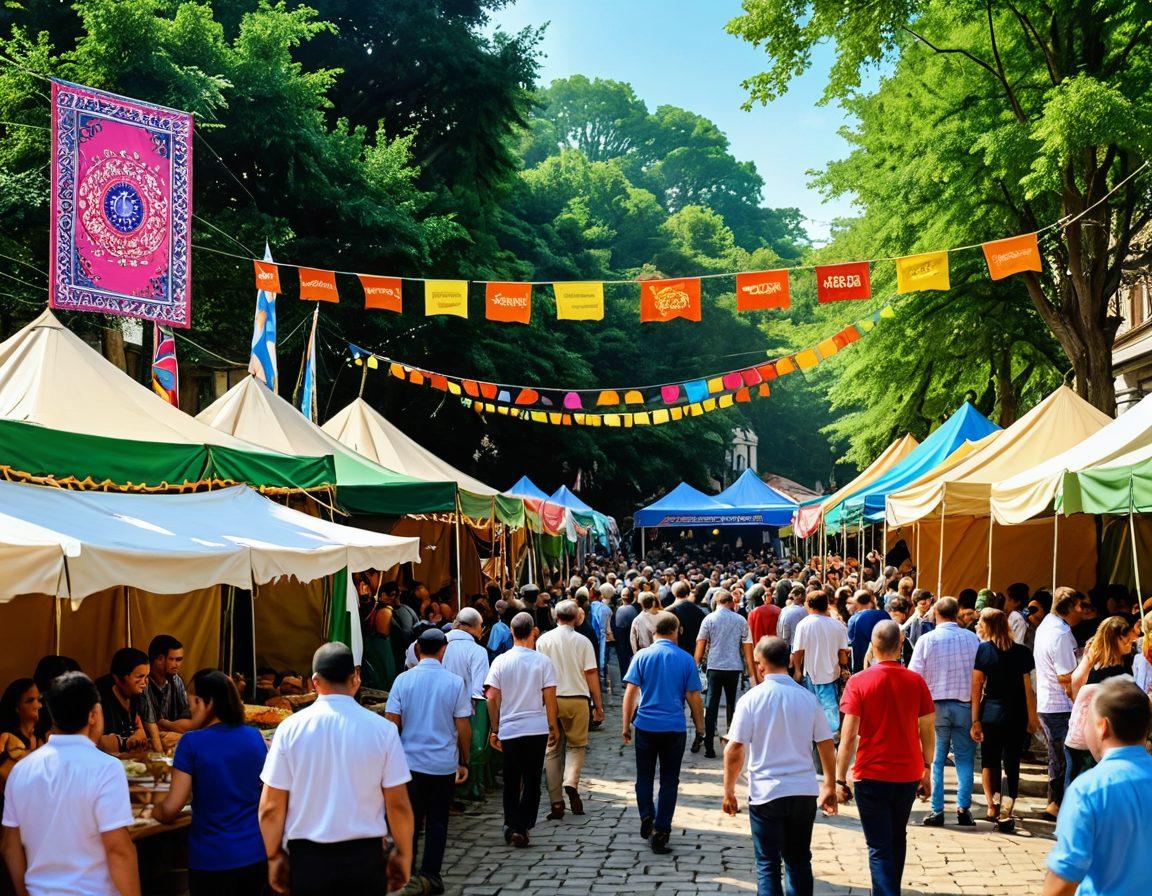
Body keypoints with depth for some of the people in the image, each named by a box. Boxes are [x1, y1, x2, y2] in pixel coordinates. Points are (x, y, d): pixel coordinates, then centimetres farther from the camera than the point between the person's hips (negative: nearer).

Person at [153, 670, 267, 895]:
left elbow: (171, 808, -14)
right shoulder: (254, 737, 1)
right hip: (256, 856, 4)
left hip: (212, 861, -4)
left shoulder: (192, 743, -13)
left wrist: (156, 810, 7)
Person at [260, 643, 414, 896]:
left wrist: (274, 856, 10)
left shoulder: (290, 728, -8)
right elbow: (398, 805, -5)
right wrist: (403, 855, 9)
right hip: (365, 856, 0)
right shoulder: (382, 729, -9)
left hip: (307, 858, 0)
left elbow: (271, 808, -4)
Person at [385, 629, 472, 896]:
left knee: (410, 821, 9)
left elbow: (391, 722, -3)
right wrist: (464, 762, 7)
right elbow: (463, 727, -4)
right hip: (444, 765, 0)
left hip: (410, 762, 0)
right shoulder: (455, 682, -5)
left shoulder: (403, 680, -4)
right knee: (437, 822, 11)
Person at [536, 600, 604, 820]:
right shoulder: (582, 641, -3)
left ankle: (556, 803, 8)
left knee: (552, 751, 9)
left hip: (550, 700, 1)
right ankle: (571, 783, -13)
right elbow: (591, 674, -3)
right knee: (576, 745, 13)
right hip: (577, 698, -1)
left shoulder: (543, 640, 1)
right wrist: (598, 704, 4)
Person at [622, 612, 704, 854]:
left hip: (646, 727, 0)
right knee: (669, 781, 8)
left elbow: (630, 693, -4)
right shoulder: (686, 660, -2)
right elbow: (694, 698, 0)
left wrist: (626, 725, 4)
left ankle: (646, 819, 5)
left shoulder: (642, 656, -3)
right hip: (675, 729, 0)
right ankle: (660, 832, 7)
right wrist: (700, 726, 12)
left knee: (644, 777, 18)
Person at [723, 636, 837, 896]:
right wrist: (830, 787, 18)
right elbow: (827, 746, 5)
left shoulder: (751, 699, -9)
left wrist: (729, 791, 1)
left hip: (765, 793, -3)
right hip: (804, 791, 3)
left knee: (767, 865, 6)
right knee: (799, 861, 17)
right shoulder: (808, 698, 0)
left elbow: (734, 750, -11)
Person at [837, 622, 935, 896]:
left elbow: (848, 736, -13)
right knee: (897, 839, 23)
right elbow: (928, 730, 2)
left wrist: (840, 779, -7)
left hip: (871, 775, -4)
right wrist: (926, 769, 15)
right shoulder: (916, 681, -3)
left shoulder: (858, 682, -11)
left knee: (879, 847, 2)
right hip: (908, 774, 4)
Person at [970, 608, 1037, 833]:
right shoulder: (1022, 652, -2)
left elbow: (976, 688, -6)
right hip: (1017, 716, 0)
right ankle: (1005, 814, -5)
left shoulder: (982, 650, -5)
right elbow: (1027, 688, -2)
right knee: (1011, 764, 3)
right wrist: (1032, 718, 5)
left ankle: (992, 806, 12)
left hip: (990, 713, 0)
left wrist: (975, 720, -4)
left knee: (989, 761, 17)